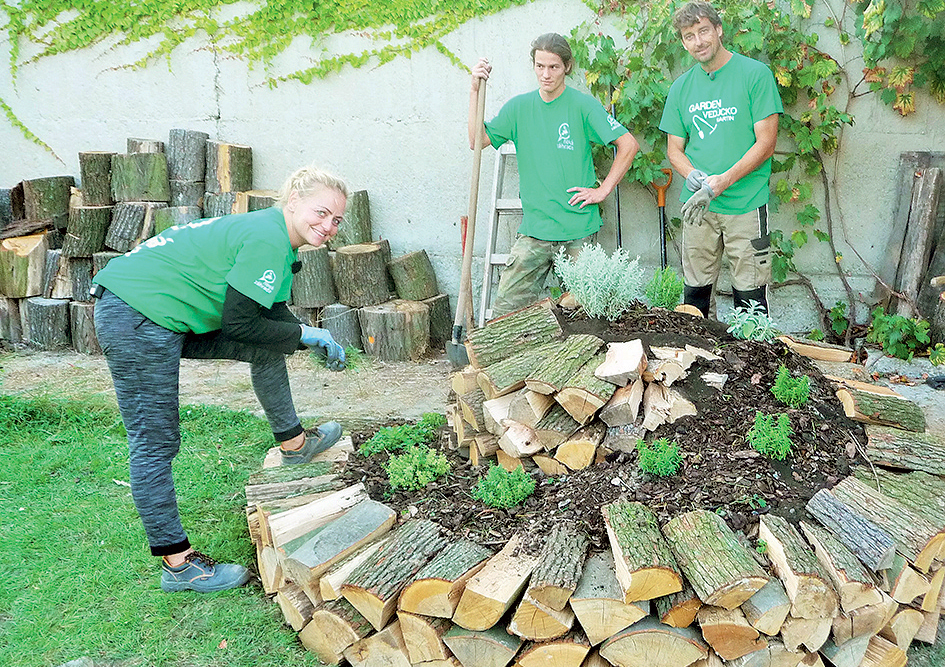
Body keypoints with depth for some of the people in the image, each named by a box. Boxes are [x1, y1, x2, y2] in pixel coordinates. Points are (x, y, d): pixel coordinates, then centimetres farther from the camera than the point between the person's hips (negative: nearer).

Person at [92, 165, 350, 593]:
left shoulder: (272, 235, 12)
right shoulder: (268, 239, -19)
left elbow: (273, 313, 19)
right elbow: (239, 323, -19)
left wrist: (316, 340, 4)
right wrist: (305, 333, -7)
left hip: (161, 311, 10)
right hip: (137, 319, -10)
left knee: (267, 346, 13)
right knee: (155, 445, -4)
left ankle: (292, 443, 28)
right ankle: (176, 563, 4)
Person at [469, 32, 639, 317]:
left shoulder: (583, 105, -2)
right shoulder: (519, 107, 8)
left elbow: (628, 144, -2)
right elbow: (478, 141, 2)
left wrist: (603, 190, -5)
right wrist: (476, 91, -4)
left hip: (579, 230, -2)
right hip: (534, 229, 2)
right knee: (505, 310, -3)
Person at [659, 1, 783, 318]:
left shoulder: (755, 74, -2)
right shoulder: (681, 87, 11)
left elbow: (766, 143, -7)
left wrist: (721, 182, -17)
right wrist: (692, 175, -9)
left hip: (745, 204, -3)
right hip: (697, 207, 4)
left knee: (749, 297, 0)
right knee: (695, 292, 10)